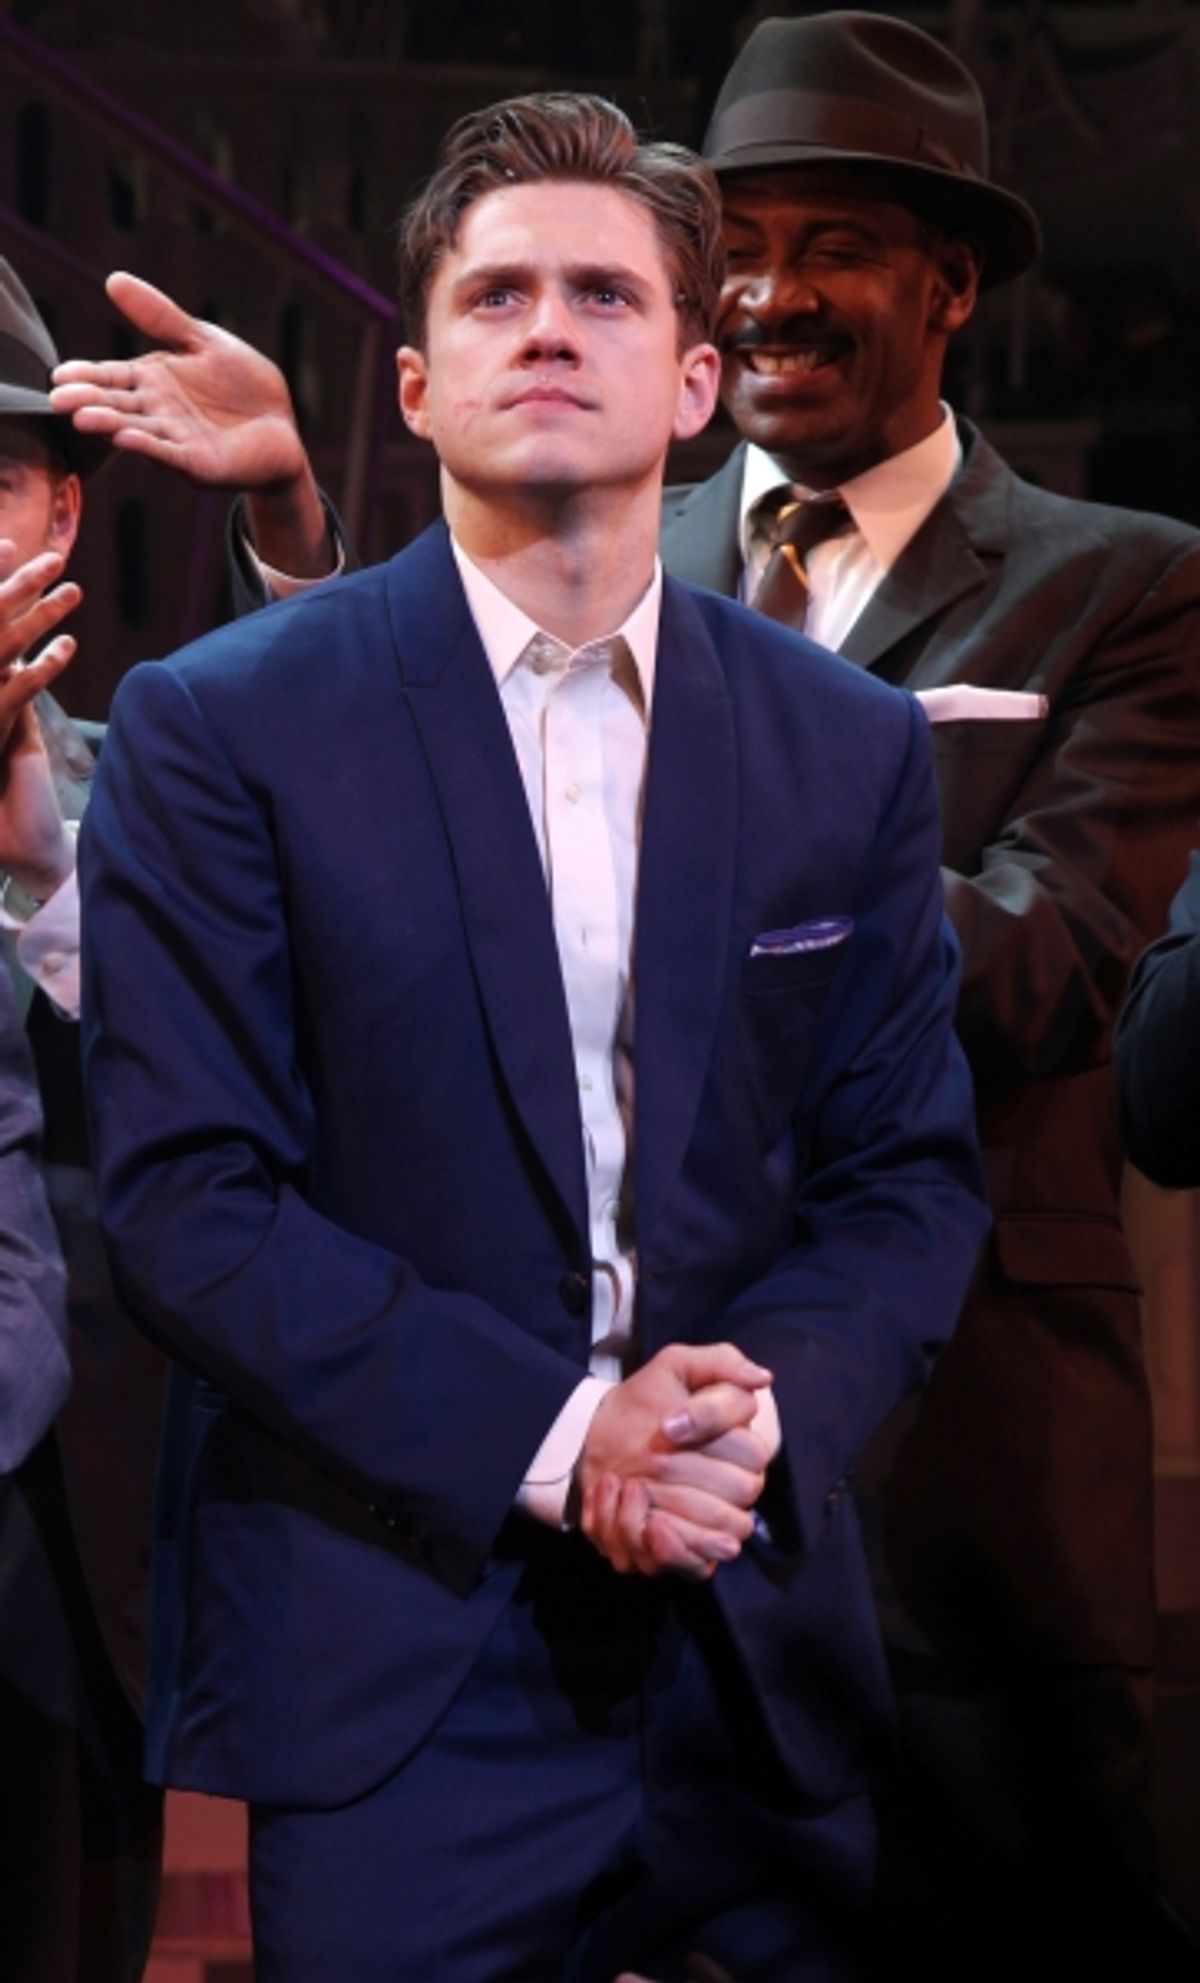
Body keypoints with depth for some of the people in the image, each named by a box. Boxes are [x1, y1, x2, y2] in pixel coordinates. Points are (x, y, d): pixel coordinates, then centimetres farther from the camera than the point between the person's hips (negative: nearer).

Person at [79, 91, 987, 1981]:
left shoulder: (852, 746, 8)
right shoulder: (214, 729, -3)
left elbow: (915, 1172, 9)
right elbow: (185, 1191, -8)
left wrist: (771, 1397, -12)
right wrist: (547, 1438, -17)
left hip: (758, 1666, 3)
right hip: (382, 1671, -3)